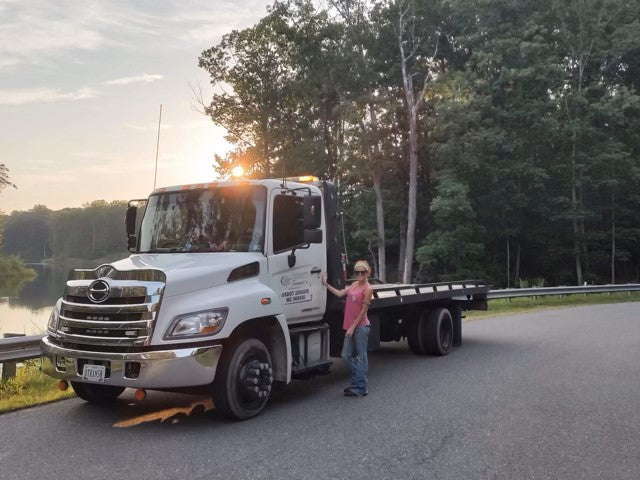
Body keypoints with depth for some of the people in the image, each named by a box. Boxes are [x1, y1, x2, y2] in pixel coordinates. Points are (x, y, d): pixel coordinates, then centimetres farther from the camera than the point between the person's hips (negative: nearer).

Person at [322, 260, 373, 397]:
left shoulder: (367, 289, -13)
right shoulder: (355, 284, 10)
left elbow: (363, 311, -14)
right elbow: (340, 293, 10)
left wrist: (353, 327, -14)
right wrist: (326, 284, 3)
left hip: (361, 326, -8)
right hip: (351, 326, 8)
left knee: (361, 356, 0)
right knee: (346, 355, 12)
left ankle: (360, 388, 6)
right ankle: (356, 382, 26)